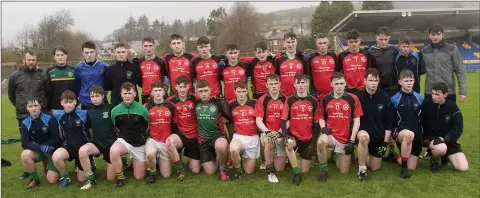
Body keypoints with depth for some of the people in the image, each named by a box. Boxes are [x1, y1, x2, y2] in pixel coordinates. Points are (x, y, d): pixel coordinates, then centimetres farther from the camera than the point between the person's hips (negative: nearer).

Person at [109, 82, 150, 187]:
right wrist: (123, 135, 3)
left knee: (139, 177, 5)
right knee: (113, 151, -38)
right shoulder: (115, 111, -9)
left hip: (139, 144, 0)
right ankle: (120, 178, -13)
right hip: (123, 140, 0)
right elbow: (115, 128, 8)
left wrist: (141, 138, 5)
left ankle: (133, 162, 40)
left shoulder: (143, 110, -14)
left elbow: (147, 128, 2)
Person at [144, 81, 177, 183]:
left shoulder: (171, 106, 0)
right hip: (152, 140, -1)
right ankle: (152, 172, -4)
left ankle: (160, 161, 35)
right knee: (150, 154, -37)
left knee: (166, 175, 1)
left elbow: (174, 126, 7)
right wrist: (146, 138, -3)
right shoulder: (147, 107, -4)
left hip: (166, 142, 1)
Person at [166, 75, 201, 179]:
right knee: (169, 142, -38)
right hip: (181, 135, -1)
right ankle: (180, 169, -13)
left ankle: (190, 160, 37)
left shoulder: (194, 99, -5)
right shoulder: (171, 101, -8)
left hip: (195, 136, 1)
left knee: (195, 171, -1)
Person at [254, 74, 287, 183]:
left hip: (281, 134, 1)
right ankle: (271, 172, -18)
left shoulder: (285, 100, -1)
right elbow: (258, 121, -6)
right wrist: (267, 132, -23)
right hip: (267, 132, -1)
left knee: (280, 168, 3)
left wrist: (279, 132, -20)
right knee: (269, 141, -39)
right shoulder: (262, 100, -2)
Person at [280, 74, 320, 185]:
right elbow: (283, 120, -4)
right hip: (294, 136, -1)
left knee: (305, 170, 2)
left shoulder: (314, 101, 1)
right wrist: (285, 134, -21)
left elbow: (316, 123, 3)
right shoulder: (289, 100, -2)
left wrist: (313, 141, -3)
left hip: (308, 139, 1)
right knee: (289, 143, -38)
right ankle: (296, 174, -18)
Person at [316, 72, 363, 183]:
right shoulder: (325, 99, 0)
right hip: (331, 135, 0)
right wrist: (323, 128, -11)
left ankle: (338, 156, 39)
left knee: (344, 172, 4)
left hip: (346, 139, 0)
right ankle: (323, 169, -13)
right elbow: (321, 117, 11)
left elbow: (356, 120, -4)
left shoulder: (353, 98, -5)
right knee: (321, 142, -37)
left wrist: (352, 140, -9)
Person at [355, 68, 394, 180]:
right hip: (363, 133, -2)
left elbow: (389, 122, -2)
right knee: (364, 136, -40)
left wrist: (385, 142, -6)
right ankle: (362, 170, -22)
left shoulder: (385, 98, -6)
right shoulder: (358, 97, -10)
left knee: (374, 167, 4)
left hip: (380, 137, 2)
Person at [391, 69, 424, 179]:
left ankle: (401, 156, 36)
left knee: (412, 167, 0)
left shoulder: (420, 98, 3)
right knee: (408, 134, -41)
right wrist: (393, 133, -7)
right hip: (400, 132, -3)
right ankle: (403, 167, -24)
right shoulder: (394, 99, -6)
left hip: (417, 135, 3)